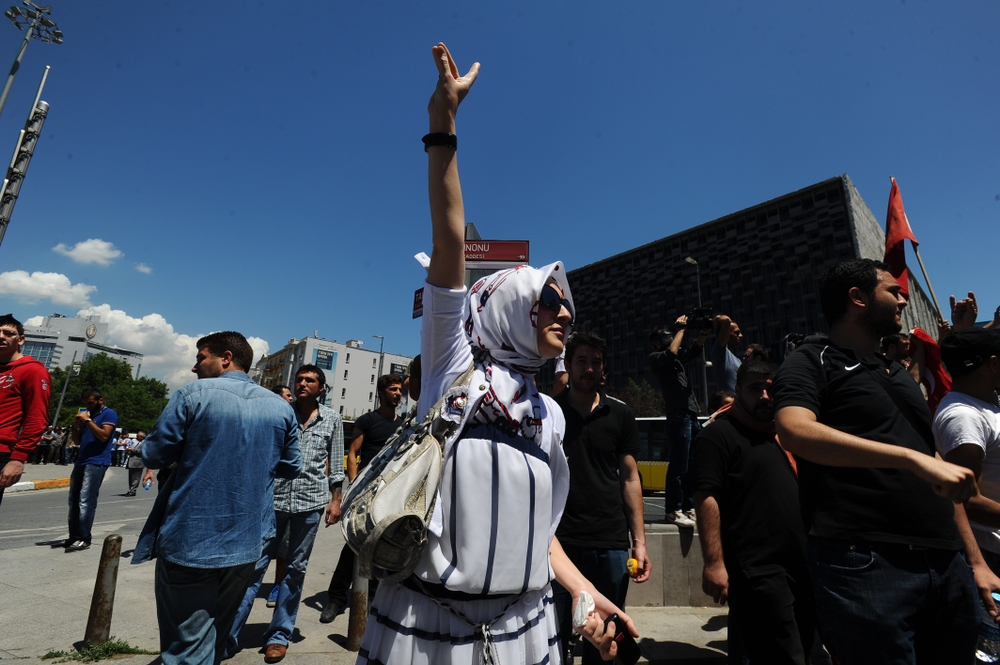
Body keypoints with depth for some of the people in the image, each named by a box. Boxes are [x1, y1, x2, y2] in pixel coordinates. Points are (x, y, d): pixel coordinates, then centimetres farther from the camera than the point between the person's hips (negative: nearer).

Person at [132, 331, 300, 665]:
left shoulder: (193, 394, -10)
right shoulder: (280, 407, 2)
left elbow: (153, 455, -5)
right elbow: (290, 467, 9)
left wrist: (192, 446, 14)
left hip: (189, 544, -4)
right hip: (245, 546, 5)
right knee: (217, 637, 23)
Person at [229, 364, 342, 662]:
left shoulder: (332, 419, 4)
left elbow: (336, 462, 7)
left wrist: (335, 500, 4)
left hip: (310, 500, 0)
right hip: (273, 496, 0)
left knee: (295, 569, 11)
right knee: (254, 564, 2)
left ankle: (279, 636, 25)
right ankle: (228, 637, 16)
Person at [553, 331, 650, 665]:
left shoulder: (621, 414, 5)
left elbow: (630, 478, 8)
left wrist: (639, 542, 4)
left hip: (611, 542, 2)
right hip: (559, 540, -1)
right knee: (555, 638, 10)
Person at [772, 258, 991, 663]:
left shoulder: (899, 374, 22)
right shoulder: (812, 362, -3)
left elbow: (943, 480, 22)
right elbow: (796, 431, -25)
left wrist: (977, 562, 17)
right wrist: (915, 458, -26)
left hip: (946, 565, 8)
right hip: (865, 564, -8)